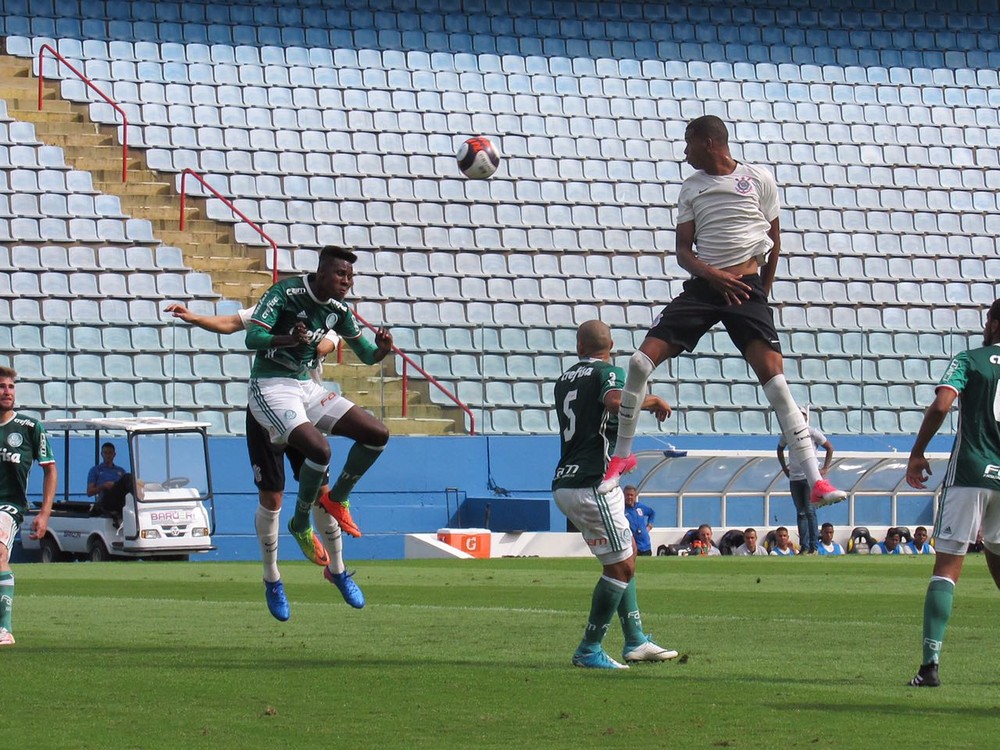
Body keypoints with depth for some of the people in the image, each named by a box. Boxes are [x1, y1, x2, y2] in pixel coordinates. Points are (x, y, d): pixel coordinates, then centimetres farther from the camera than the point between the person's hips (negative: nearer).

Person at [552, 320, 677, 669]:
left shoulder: (564, 379, 17)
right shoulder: (608, 372, -5)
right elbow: (615, 401, -27)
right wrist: (654, 401, -12)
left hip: (564, 484, 8)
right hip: (592, 485, -8)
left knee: (627, 552, 19)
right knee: (621, 566, -3)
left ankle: (635, 641, 17)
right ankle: (589, 650, -1)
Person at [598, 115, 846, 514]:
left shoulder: (758, 179, 2)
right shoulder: (691, 188, 12)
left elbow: (774, 240, 9)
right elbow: (683, 250, 6)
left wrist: (761, 295, 7)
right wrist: (713, 275, -13)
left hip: (746, 286, -4)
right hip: (703, 285, 4)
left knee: (775, 380, -18)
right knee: (641, 362, -8)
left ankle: (816, 482, -18)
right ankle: (621, 456, 13)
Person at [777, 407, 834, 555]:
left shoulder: (812, 433, -3)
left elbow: (830, 448, 5)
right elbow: (780, 449, 26)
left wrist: (825, 469, 0)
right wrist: (784, 468, 17)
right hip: (794, 478, 4)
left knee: (810, 511, -11)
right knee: (801, 513, 5)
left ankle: (814, 547, -8)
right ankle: (804, 547, 7)